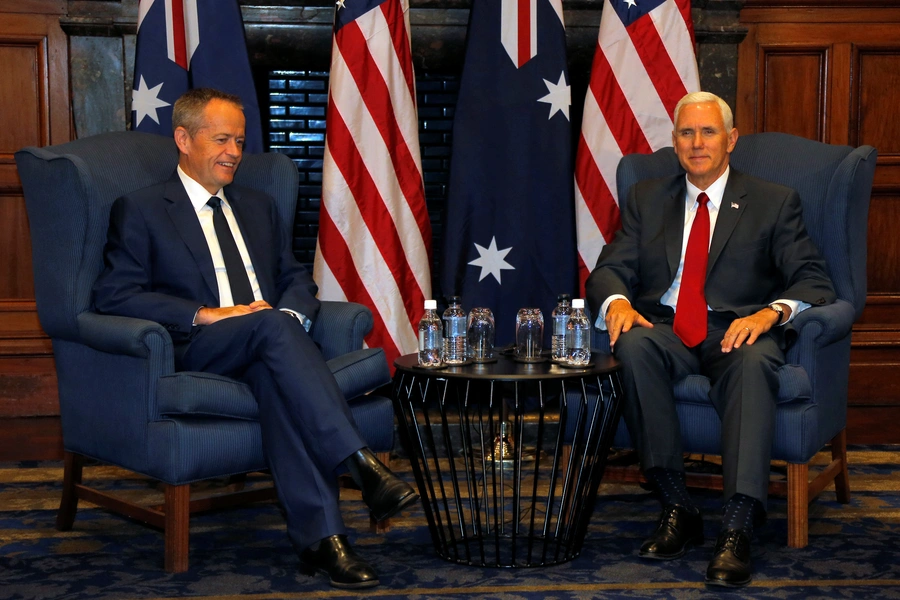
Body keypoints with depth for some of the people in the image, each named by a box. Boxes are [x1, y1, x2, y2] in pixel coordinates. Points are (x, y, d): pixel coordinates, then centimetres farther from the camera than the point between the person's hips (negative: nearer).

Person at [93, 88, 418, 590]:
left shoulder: (258, 207, 27)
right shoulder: (141, 210, 9)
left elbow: (297, 278, 24)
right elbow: (114, 294, -3)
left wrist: (292, 313, -2)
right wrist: (203, 315, -15)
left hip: (265, 346, 4)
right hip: (195, 352, -3)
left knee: (277, 377, -35)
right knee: (271, 325, -35)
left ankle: (320, 538, -45)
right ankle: (360, 463, -43)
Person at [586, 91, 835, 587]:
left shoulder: (774, 203, 12)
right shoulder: (646, 199, 19)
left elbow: (814, 281, 2)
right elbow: (609, 270, 10)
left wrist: (771, 312, -21)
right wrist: (617, 302, -16)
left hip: (736, 332, -2)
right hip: (665, 328, 2)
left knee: (754, 362, -38)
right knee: (633, 346, -34)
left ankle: (736, 531, -45)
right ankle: (676, 508, -28)